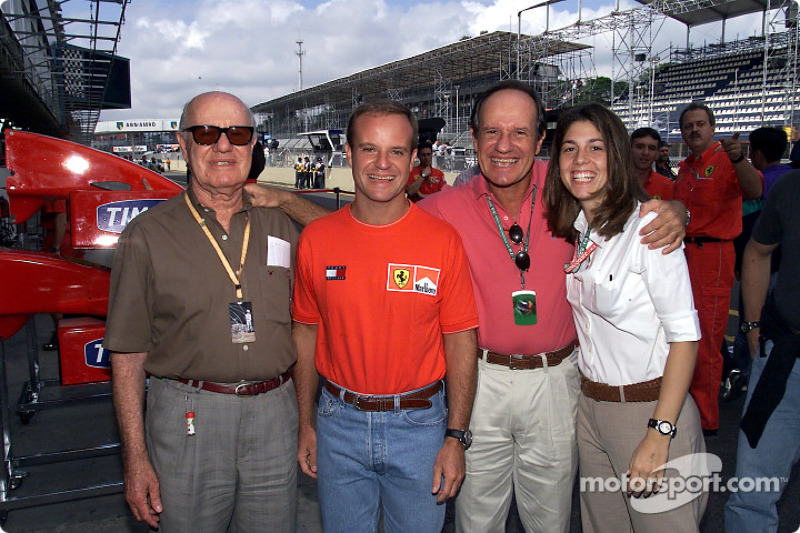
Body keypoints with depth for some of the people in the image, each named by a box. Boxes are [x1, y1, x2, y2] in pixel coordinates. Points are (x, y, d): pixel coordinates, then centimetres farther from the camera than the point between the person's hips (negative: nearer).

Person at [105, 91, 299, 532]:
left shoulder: (281, 229, 6)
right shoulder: (147, 236, -3)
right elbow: (128, 355, -3)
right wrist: (136, 458, -6)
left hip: (274, 414, 3)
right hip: (187, 417, -2)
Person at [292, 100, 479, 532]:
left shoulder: (442, 239, -9)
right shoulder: (315, 238, -4)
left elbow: (461, 342, -6)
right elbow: (306, 333, 4)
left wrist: (456, 438, -7)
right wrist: (306, 424, 6)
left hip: (419, 424, -1)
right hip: (339, 423, 2)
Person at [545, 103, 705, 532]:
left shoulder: (648, 225, -15)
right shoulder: (572, 229, 5)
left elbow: (685, 336, -17)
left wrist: (659, 436, -21)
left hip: (650, 406, -6)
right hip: (589, 404, 6)